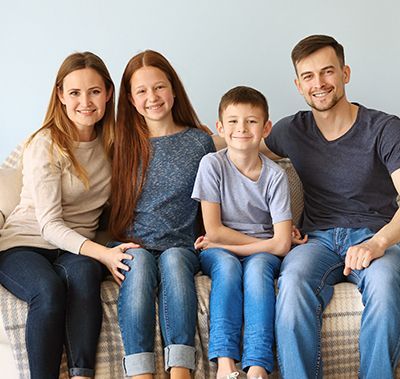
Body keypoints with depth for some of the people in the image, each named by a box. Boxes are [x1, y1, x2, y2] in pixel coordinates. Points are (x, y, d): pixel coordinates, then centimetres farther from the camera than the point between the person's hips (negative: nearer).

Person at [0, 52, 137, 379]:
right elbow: (50, 225, -17)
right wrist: (103, 254, -31)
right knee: (50, 289, -35)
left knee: (84, 271, -33)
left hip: (77, 248, 3)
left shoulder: (111, 141, 6)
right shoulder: (45, 145, -11)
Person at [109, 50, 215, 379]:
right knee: (139, 261, -33)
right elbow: (115, 206, 14)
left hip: (181, 248, 0)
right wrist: (123, 243, -1)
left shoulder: (200, 141, 10)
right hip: (133, 246, 1)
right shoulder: (124, 143, 11)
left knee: (173, 260, -34)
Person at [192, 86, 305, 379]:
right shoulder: (212, 164, -8)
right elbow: (214, 231, -11)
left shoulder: (275, 175, -6)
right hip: (219, 252, 0)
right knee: (227, 265, -33)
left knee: (258, 266, -32)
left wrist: (225, 241, -12)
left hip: (261, 254, 0)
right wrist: (264, 242, -9)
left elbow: (281, 244, -12)